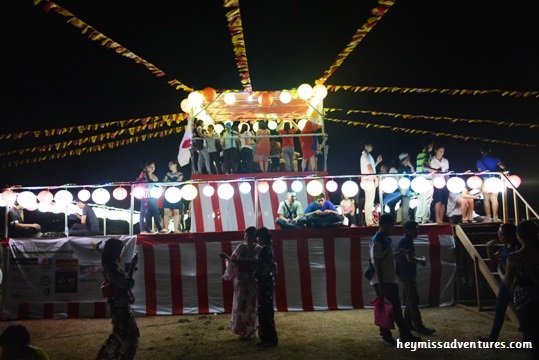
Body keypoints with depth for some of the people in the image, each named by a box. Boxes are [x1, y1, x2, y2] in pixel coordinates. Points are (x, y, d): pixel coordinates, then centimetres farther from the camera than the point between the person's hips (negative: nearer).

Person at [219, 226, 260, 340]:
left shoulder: (258, 249, -5)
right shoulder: (240, 247, 1)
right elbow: (234, 262, 4)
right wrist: (227, 258, -11)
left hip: (253, 281, -2)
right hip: (241, 280, 2)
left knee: (251, 306, 5)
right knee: (240, 305, 5)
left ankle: (251, 331, 20)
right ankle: (243, 331, 21)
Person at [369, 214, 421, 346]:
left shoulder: (387, 240, 11)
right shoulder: (376, 242, -18)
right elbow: (376, 264, -20)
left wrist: (400, 253, 6)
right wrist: (380, 284, -21)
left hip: (391, 280, 10)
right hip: (382, 282, -9)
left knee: (396, 307, 15)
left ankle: (405, 334, 24)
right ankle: (385, 335, 12)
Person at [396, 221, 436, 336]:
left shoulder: (407, 240, 14)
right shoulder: (406, 241, -18)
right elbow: (410, 259, -24)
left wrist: (419, 259, 6)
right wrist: (421, 260, -5)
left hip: (408, 273, 11)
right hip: (406, 274, -11)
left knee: (410, 299, 15)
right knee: (413, 300, -7)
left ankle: (407, 323, 22)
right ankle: (419, 326, -4)